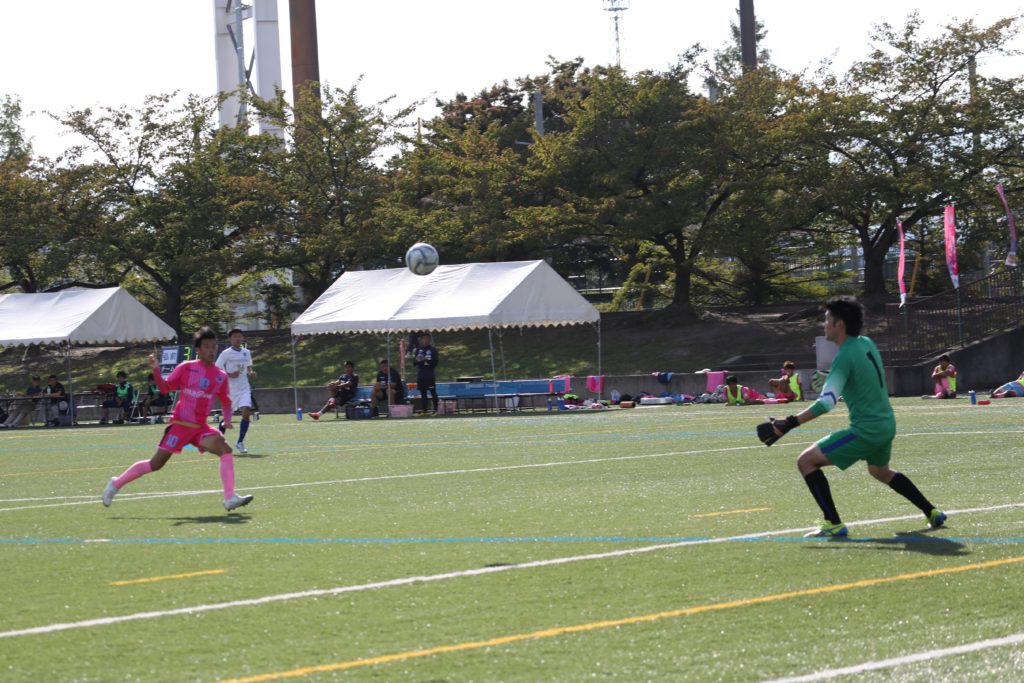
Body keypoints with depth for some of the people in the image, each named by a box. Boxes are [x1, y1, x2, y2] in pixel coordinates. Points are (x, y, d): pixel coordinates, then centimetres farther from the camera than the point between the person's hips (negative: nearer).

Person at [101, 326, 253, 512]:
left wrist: (227, 419, -3)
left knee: (226, 450, -18)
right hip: (180, 424, -4)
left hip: (200, 427, 4)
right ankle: (116, 483, 15)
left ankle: (230, 498, -19)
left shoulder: (221, 376, 5)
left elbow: (226, 402, 15)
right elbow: (165, 388, 1)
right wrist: (156, 370, -14)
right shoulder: (186, 368, -4)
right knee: (156, 463, -3)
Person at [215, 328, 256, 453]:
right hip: (230, 390, -3)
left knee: (246, 412, -16)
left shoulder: (246, 353, 9)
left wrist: (251, 373, 0)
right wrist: (230, 375, -20)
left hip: (244, 389, 3)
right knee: (227, 416, 5)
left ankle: (240, 443, -8)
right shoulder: (226, 353, -5)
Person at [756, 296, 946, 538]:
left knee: (806, 461, -7)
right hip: (887, 425, 9)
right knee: (881, 471, 36)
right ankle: (932, 512, 38)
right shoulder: (867, 343, 5)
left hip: (866, 431, -9)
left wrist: (788, 424, -29)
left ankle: (834, 524, -10)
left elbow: (826, 402, -27)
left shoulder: (845, 356, -19)